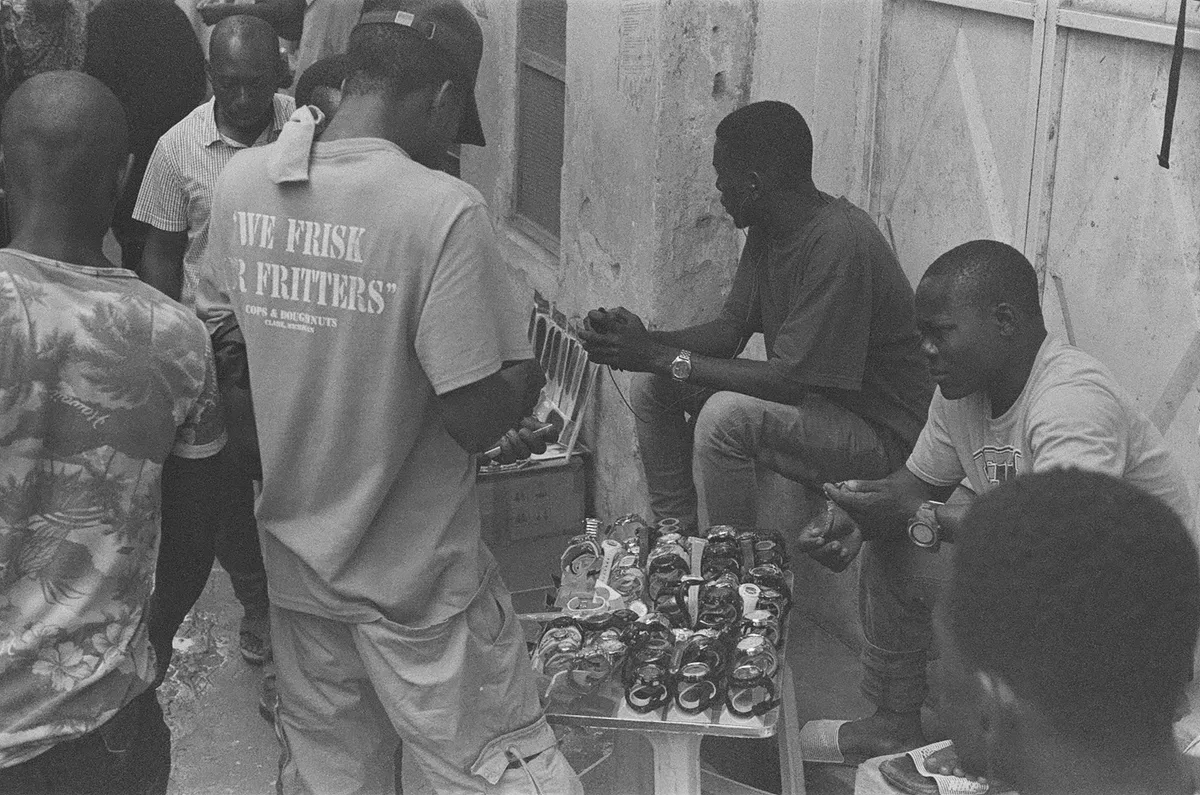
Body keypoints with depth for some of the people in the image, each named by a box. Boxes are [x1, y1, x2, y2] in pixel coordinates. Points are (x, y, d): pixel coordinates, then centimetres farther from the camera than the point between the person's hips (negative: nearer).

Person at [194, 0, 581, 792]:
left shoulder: (241, 183, -5)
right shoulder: (442, 210, -23)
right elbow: (475, 416, -20)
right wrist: (524, 378, -1)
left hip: (296, 556, 6)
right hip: (415, 578, -6)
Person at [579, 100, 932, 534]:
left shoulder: (838, 241, -28)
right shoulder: (766, 230, 2)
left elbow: (788, 380, -30)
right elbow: (729, 330, 6)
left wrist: (663, 356, -25)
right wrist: (644, 341, -12)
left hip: (879, 430, -10)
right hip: (808, 398, 10)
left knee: (726, 414, -32)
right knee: (652, 385, 4)